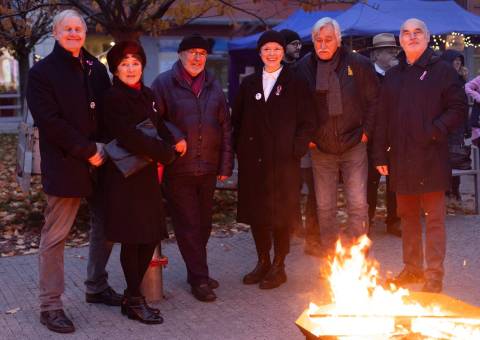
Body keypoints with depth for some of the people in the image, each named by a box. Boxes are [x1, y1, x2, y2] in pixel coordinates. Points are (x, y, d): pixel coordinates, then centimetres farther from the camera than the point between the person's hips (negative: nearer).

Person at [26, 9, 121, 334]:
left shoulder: (96, 68, 13)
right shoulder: (42, 72, -3)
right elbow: (50, 121, -11)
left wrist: (104, 146, -4)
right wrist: (87, 150, -15)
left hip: (100, 161, 6)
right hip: (65, 165, -6)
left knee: (106, 226, 13)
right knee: (55, 235, -3)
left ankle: (97, 286, 30)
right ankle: (50, 305, 4)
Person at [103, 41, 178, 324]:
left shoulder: (147, 95, 13)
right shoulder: (114, 98, -11)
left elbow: (160, 128, 17)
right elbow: (129, 138, -21)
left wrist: (164, 153, -6)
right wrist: (165, 153, -13)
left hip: (148, 174, 7)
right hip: (126, 176, -7)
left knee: (152, 236, 8)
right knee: (132, 239, -1)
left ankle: (134, 295, 20)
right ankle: (134, 301, 10)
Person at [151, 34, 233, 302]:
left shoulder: (213, 86, 11)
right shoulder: (164, 84, -3)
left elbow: (225, 127, 12)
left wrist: (226, 165, 7)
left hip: (207, 169, 5)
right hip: (178, 169, -5)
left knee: (204, 224, 12)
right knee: (188, 225, -1)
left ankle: (197, 273, 26)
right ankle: (200, 278, 5)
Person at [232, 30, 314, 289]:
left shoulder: (295, 84, 3)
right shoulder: (249, 84, 12)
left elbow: (306, 122, 1)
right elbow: (237, 121, 13)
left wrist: (296, 150, -9)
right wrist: (241, 150, 3)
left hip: (284, 161, -3)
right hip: (253, 160, 4)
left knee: (281, 213, 0)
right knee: (256, 212, 9)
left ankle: (278, 266, 11)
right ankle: (263, 262, 23)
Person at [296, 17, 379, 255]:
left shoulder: (358, 64, -3)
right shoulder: (304, 67, 0)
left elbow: (374, 99, 3)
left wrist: (366, 132, -1)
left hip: (353, 146, -1)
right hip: (321, 148, 2)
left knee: (358, 204, -4)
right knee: (324, 208, 6)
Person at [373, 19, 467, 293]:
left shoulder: (442, 71, 0)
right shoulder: (393, 76, 15)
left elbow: (458, 108, -5)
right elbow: (383, 118, 14)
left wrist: (435, 130, -18)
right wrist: (380, 154, 9)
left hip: (431, 157, -5)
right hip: (401, 158, 5)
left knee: (434, 217, -3)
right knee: (408, 215, 13)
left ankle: (434, 274, 3)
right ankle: (412, 267, 24)